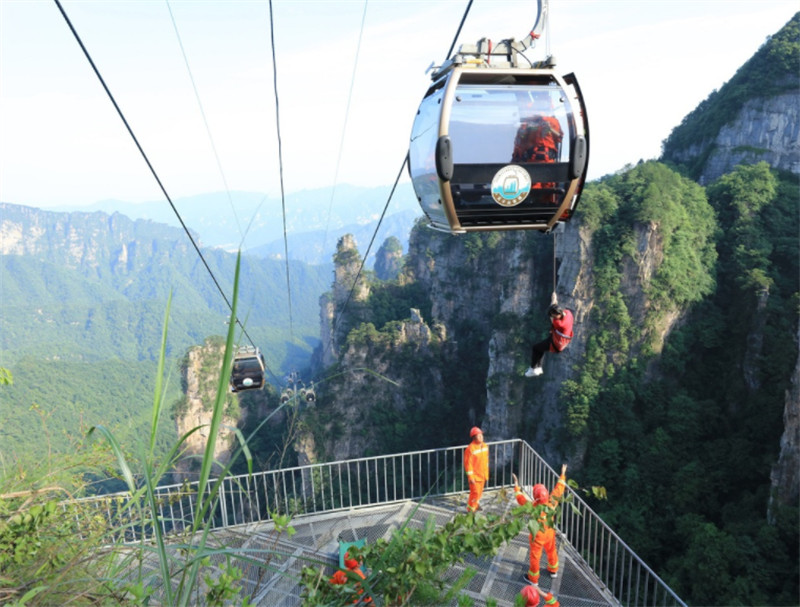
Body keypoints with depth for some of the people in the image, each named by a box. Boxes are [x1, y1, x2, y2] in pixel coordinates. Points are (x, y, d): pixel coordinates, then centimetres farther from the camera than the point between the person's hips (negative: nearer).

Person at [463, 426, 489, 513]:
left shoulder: (485, 446, 1)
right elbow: (468, 464, -20)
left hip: (482, 475, 7)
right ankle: (470, 509, 16)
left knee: (480, 491, 20)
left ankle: (476, 503, 43)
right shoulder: (470, 449, -23)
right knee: (475, 492, -2)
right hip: (475, 475, -7)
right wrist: (471, 477, -18)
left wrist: (486, 473, 14)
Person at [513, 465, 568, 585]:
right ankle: (553, 570, 54)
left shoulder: (533, 506, -35)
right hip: (550, 533, 4)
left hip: (537, 536, -4)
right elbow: (559, 489, -13)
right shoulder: (552, 501, -25)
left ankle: (533, 578, 36)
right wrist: (563, 474, -4)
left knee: (535, 556, 16)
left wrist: (516, 485, -15)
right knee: (551, 551, 30)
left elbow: (521, 498, -24)